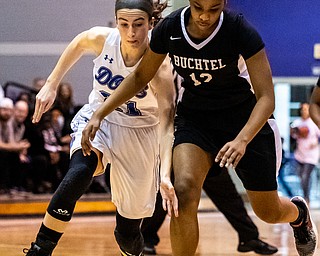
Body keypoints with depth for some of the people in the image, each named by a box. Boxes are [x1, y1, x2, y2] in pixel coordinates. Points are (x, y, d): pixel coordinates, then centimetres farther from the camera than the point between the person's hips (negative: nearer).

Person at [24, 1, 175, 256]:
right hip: (98, 118, 1)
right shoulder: (101, 39, -20)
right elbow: (78, 44, 6)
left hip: (139, 131, -1)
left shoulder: (159, 65, -28)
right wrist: (51, 85, 6)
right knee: (81, 170, -34)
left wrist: (165, 173, -52)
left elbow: (167, 118, -39)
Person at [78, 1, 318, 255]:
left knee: (268, 212, 10)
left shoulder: (240, 29, -26)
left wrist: (241, 140, -43)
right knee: (183, 192, -26)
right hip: (195, 117, 2)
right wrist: (99, 114, -7)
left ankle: (299, 213, 48)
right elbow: (140, 77, 1)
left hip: (245, 119, -2)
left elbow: (266, 98, -26)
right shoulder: (169, 28, -17)